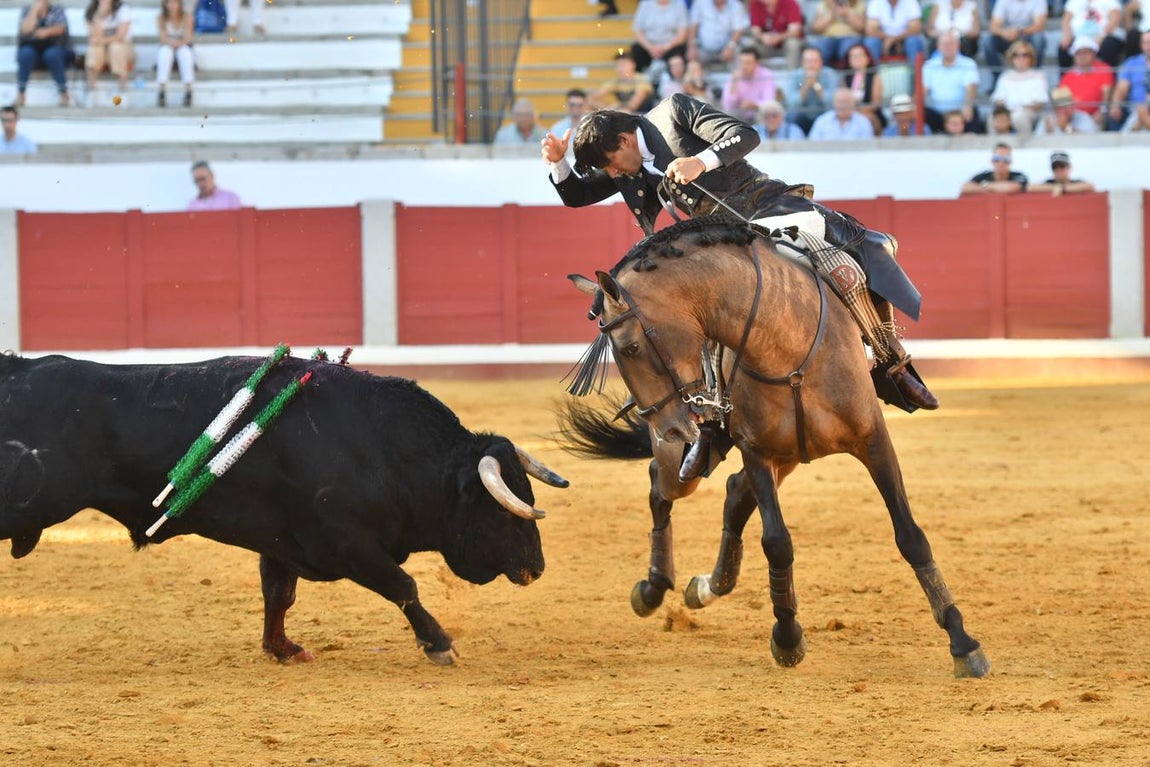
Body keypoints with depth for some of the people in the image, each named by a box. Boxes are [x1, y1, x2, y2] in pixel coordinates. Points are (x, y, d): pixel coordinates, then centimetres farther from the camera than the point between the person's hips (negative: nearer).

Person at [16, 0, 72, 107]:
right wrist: (35, 10, -12)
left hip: (57, 50, -1)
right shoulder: (27, 11, 9)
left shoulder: (57, 10, 7)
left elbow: (61, 28, -12)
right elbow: (26, 30, -9)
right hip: (33, 51, 1)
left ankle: (63, 92, -27)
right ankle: (20, 93, -28)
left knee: (52, 54, -36)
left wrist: (48, 31, -33)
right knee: (26, 53, -33)